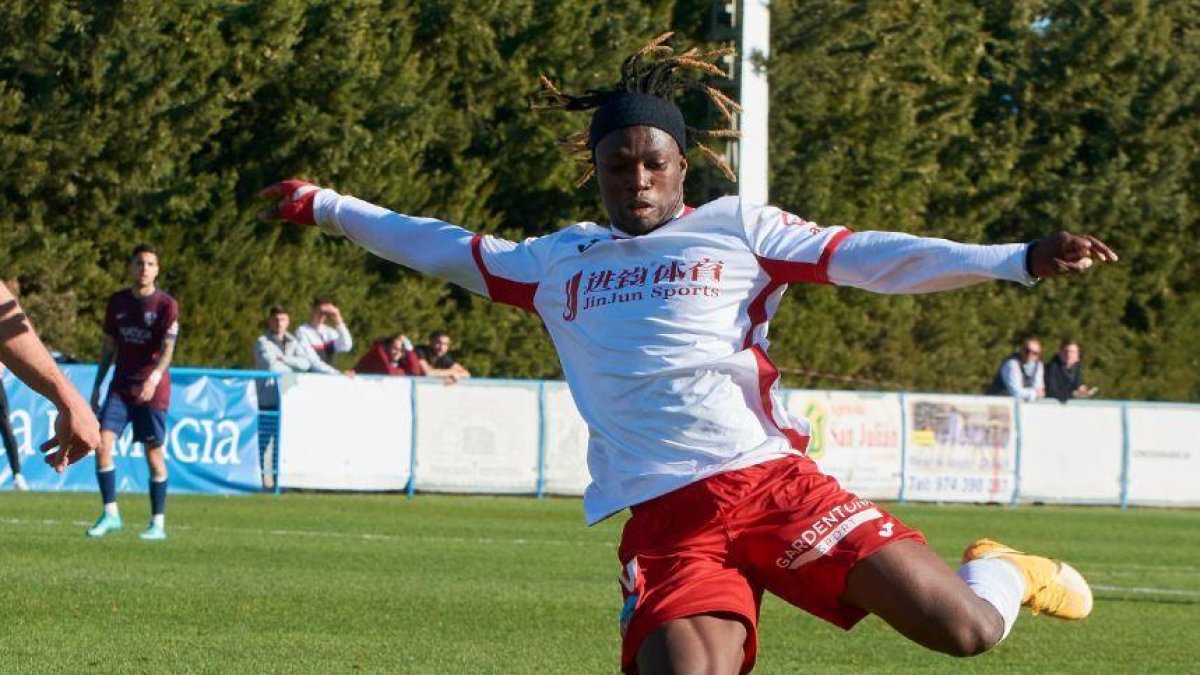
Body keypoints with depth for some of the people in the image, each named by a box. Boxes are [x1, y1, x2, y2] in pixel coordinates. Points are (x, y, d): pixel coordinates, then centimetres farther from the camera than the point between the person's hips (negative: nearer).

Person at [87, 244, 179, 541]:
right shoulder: (117, 302, 8)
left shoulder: (166, 305, -6)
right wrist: (97, 386, 13)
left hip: (153, 390, -4)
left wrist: (154, 377, -32)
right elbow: (109, 346, 15)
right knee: (103, 442, -11)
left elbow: (167, 349, -15)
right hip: (121, 386, 4)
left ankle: (158, 523, 8)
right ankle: (110, 513, -2)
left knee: (154, 453, -1)